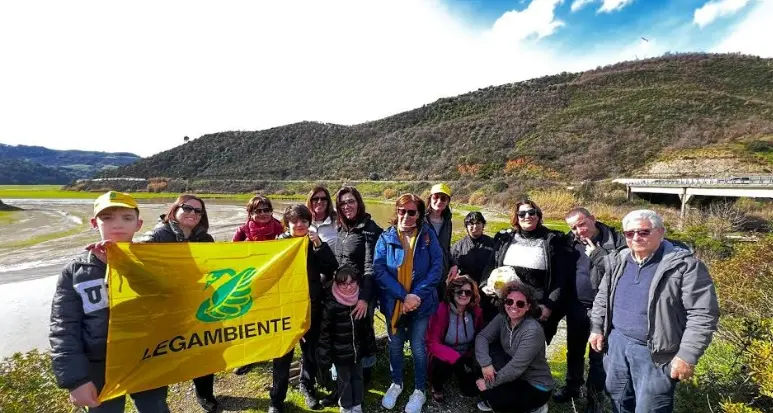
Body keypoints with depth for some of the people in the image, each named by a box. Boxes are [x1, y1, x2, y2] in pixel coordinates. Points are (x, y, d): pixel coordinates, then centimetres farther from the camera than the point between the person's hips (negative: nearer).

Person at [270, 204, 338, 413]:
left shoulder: (314, 244, -1)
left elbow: (332, 268, -12)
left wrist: (319, 245, -21)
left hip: (312, 306, 3)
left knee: (311, 351, 17)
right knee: (283, 355, 7)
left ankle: (307, 387, 39)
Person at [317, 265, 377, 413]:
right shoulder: (331, 304, -20)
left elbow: (367, 326, 4)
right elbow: (325, 332, -14)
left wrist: (370, 346, 8)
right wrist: (326, 354, -11)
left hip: (358, 349, 4)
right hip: (340, 352, -3)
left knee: (358, 377, 18)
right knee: (344, 380, 15)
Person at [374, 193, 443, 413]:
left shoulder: (428, 235, -6)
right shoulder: (386, 238, -6)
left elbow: (437, 267, -10)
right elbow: (379, 270, -13)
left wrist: (417, 295, -20)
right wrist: (403, 296, -21)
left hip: (421, 302, -1)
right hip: (394, 302, 1)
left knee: (418, 347, 13)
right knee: (395, 345, 18)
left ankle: (420, 390, 35)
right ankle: (396, 384, 43)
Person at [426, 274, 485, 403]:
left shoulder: (476, 312, -11)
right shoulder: (441, 310, -26)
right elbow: (432, 343, -28)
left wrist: (473, 357, -14)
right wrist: (456, 358, -37)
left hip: (466, 357, 5)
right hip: (444, 357, -4)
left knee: (472, 390, -8)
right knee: (445, 365, -34)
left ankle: (459, 375, 27)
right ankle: (436, 386, 1)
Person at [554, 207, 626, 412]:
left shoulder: (614, 240, -12)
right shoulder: (570, 242, -2)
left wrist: (595, 252, -21)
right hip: (576, 307, 4)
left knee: (598, 355, 12)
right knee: (574, 350, 20)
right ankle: (572, 386, 42)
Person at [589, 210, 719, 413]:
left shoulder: (685, 265, -15)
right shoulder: (621, 260, 3)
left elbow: (703, 314, -17)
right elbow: (603, 297, 13)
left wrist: (687, 356, -19)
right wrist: (597, 328, 10)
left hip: (655, 353, -5)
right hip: (617, 343, 6)